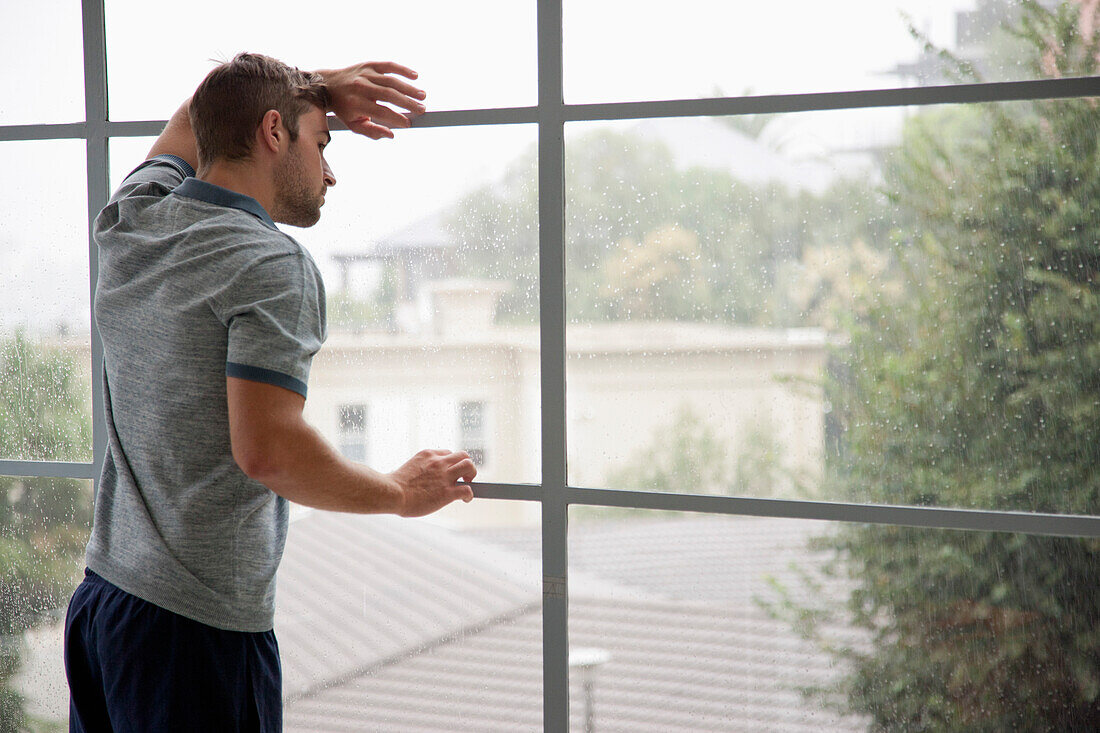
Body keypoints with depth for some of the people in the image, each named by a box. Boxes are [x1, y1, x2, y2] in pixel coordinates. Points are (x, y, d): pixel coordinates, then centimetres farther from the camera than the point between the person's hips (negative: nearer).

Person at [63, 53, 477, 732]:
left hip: (98, 599, 8)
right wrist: (403, 491, -11)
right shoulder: (273, 266, -15)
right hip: (201, 624, -8)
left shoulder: (131, 223, 9)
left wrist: (318, 84, 22)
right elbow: (267, 451, -24)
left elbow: (199, 112, 30)